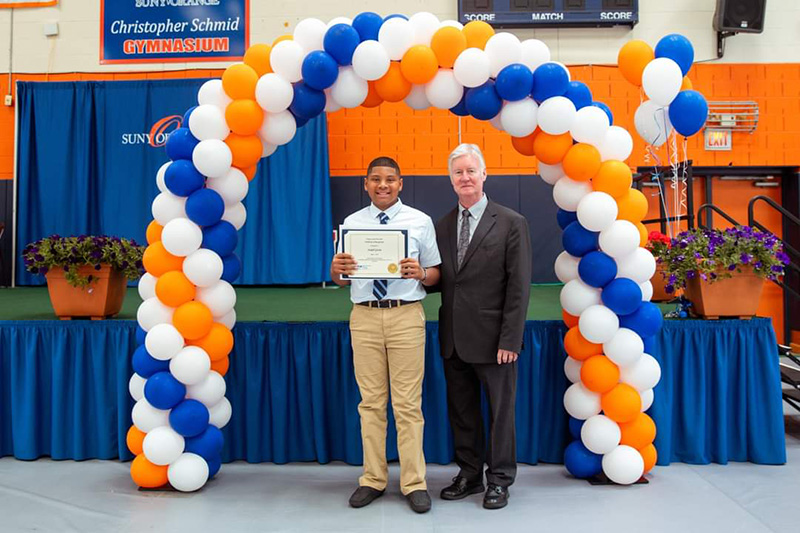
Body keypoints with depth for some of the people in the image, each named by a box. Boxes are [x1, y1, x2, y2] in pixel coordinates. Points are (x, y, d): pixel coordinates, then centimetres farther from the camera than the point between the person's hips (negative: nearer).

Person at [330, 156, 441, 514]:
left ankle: (414, 483, 14)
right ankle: (373, 479, 21)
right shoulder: (352, 223, 9)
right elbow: (341, 280, 9)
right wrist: (336, 269, -14)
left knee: (408, 403, 2)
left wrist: (420, 272, -18)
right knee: (371, 402, 9)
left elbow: (435, 274, 4)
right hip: (364, 316, 2)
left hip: (406, 315, -2)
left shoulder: (420, 221, 4)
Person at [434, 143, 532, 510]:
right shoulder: (442, 226, 9)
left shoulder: (511, 224, -6)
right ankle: (469, 474, 31)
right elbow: (440, 279, 11)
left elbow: (519, 288, -9)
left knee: (500, 411, 9)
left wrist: (510, 340, -13)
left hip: (492, 338, -5)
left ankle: (499, 479, 25)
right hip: (454, 339, 5)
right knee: (461, 411, 15)